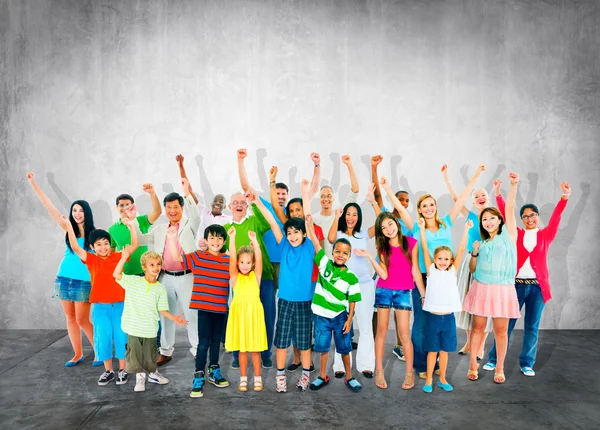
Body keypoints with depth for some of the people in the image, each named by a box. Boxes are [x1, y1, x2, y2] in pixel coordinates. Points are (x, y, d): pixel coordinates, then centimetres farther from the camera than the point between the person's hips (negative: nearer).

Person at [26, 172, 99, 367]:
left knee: (82, 320, -3)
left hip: (83, 281, -4)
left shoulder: (93, 234, -5)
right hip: (64, 278, 4)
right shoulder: (68, 229, 3)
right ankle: (78, 354, 21)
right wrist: (33, 183, 1)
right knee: (70, 317, 9)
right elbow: (49, 206, 3)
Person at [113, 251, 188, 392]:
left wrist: (174, 318, -12)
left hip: (150, 329, 1)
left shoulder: (160, 289, 0)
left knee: (150, 354, 14)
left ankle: (152, 373, 37)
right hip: (133, 328, -1)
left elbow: (162, 310, 2)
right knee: (135, 353, 8)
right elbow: (116, 274, -14)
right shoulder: (133, 281, -3)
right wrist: (124, 258, -22)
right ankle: (140, 376, 27)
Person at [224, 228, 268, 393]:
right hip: (239, 313, 0)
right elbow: (231, 258, -11)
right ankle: (243, 378, 22)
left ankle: (257, 378, 20)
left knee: (255, 348, 6)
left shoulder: (256, 276, 2)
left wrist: (254, 241, -26)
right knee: (242, 349, 9)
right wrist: (232, 238, -23)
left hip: (254, 313, 0)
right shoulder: (235, 277, 2)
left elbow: (259, 259, -13)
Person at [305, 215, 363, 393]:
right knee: (323, 347, 13)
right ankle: (323, 376, 29)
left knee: (344, 348, 12)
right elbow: (315, 243, -11)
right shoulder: (325, 264, -7)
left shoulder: (351, 277, -10)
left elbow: (352, 300, -3)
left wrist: (349, 320, -5)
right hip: (322, 316, 1)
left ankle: (349, 378, 29)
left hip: (340, 317, -1)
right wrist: (309, 223, -14)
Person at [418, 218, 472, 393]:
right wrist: (422, 228, -10)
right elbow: (425, 249, -6)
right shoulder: (431, 270, 0)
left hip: (449, 318, 2)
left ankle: (442, 379, 26)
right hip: (433, 317, -2)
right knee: (432, 350, 7)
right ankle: (429, 380, 18)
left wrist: (466, 230, -6)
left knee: (444, 350, 12)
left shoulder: (452, 271, 5)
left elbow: (461, 250, -1)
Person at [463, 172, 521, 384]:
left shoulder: (508, 235, 3)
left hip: (502, 290, -3)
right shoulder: (482, 244, 12)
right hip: (481, 288, 3)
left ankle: (499, 368, 17)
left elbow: (510, 208, -8)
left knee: (501, 330, 4)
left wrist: (513, 185, -17)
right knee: (478, 327, 5)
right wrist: (474, 253, -4)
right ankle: (473, 364, 16)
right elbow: (473, 269, 14)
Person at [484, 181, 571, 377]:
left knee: (532, 326, 7)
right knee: (506, 323, 3)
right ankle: (494, 359, 11)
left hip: (538, 286, 1)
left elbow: (555, 218, -6)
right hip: (516, 284, -1)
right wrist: (498, 195, -13)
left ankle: (527, 363, 18)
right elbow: (505, 216, -2)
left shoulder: (545, 235, 7)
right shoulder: (516, 234, 6)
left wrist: (564, 197, -20)